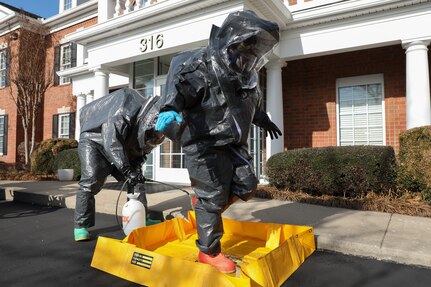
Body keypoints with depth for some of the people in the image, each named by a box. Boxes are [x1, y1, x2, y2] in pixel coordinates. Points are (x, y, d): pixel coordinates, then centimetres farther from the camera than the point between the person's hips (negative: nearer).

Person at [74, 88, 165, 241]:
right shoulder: (124, 112, -36)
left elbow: (142, 150, -3)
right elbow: (111, 142, -41)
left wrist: (136, 169, -19)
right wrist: (127, 170, -42)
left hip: (120, 146, 7)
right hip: (94, 140, -6)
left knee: (136, 180, 0)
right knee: (91, 181, -20)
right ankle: (81, 226, -7)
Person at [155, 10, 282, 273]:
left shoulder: (246, 72, 11)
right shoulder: (202, 66, -15)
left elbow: (251, 103, 28)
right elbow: (178, 90, -25)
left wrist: (265, 121, 40)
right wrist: (170, 110, -46)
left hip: (234, 142, 8)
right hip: (205, 144, -8)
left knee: (246, 187, 9)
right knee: (213, 197, -2)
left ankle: (207, 208, 32)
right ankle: (209, 252, 17)